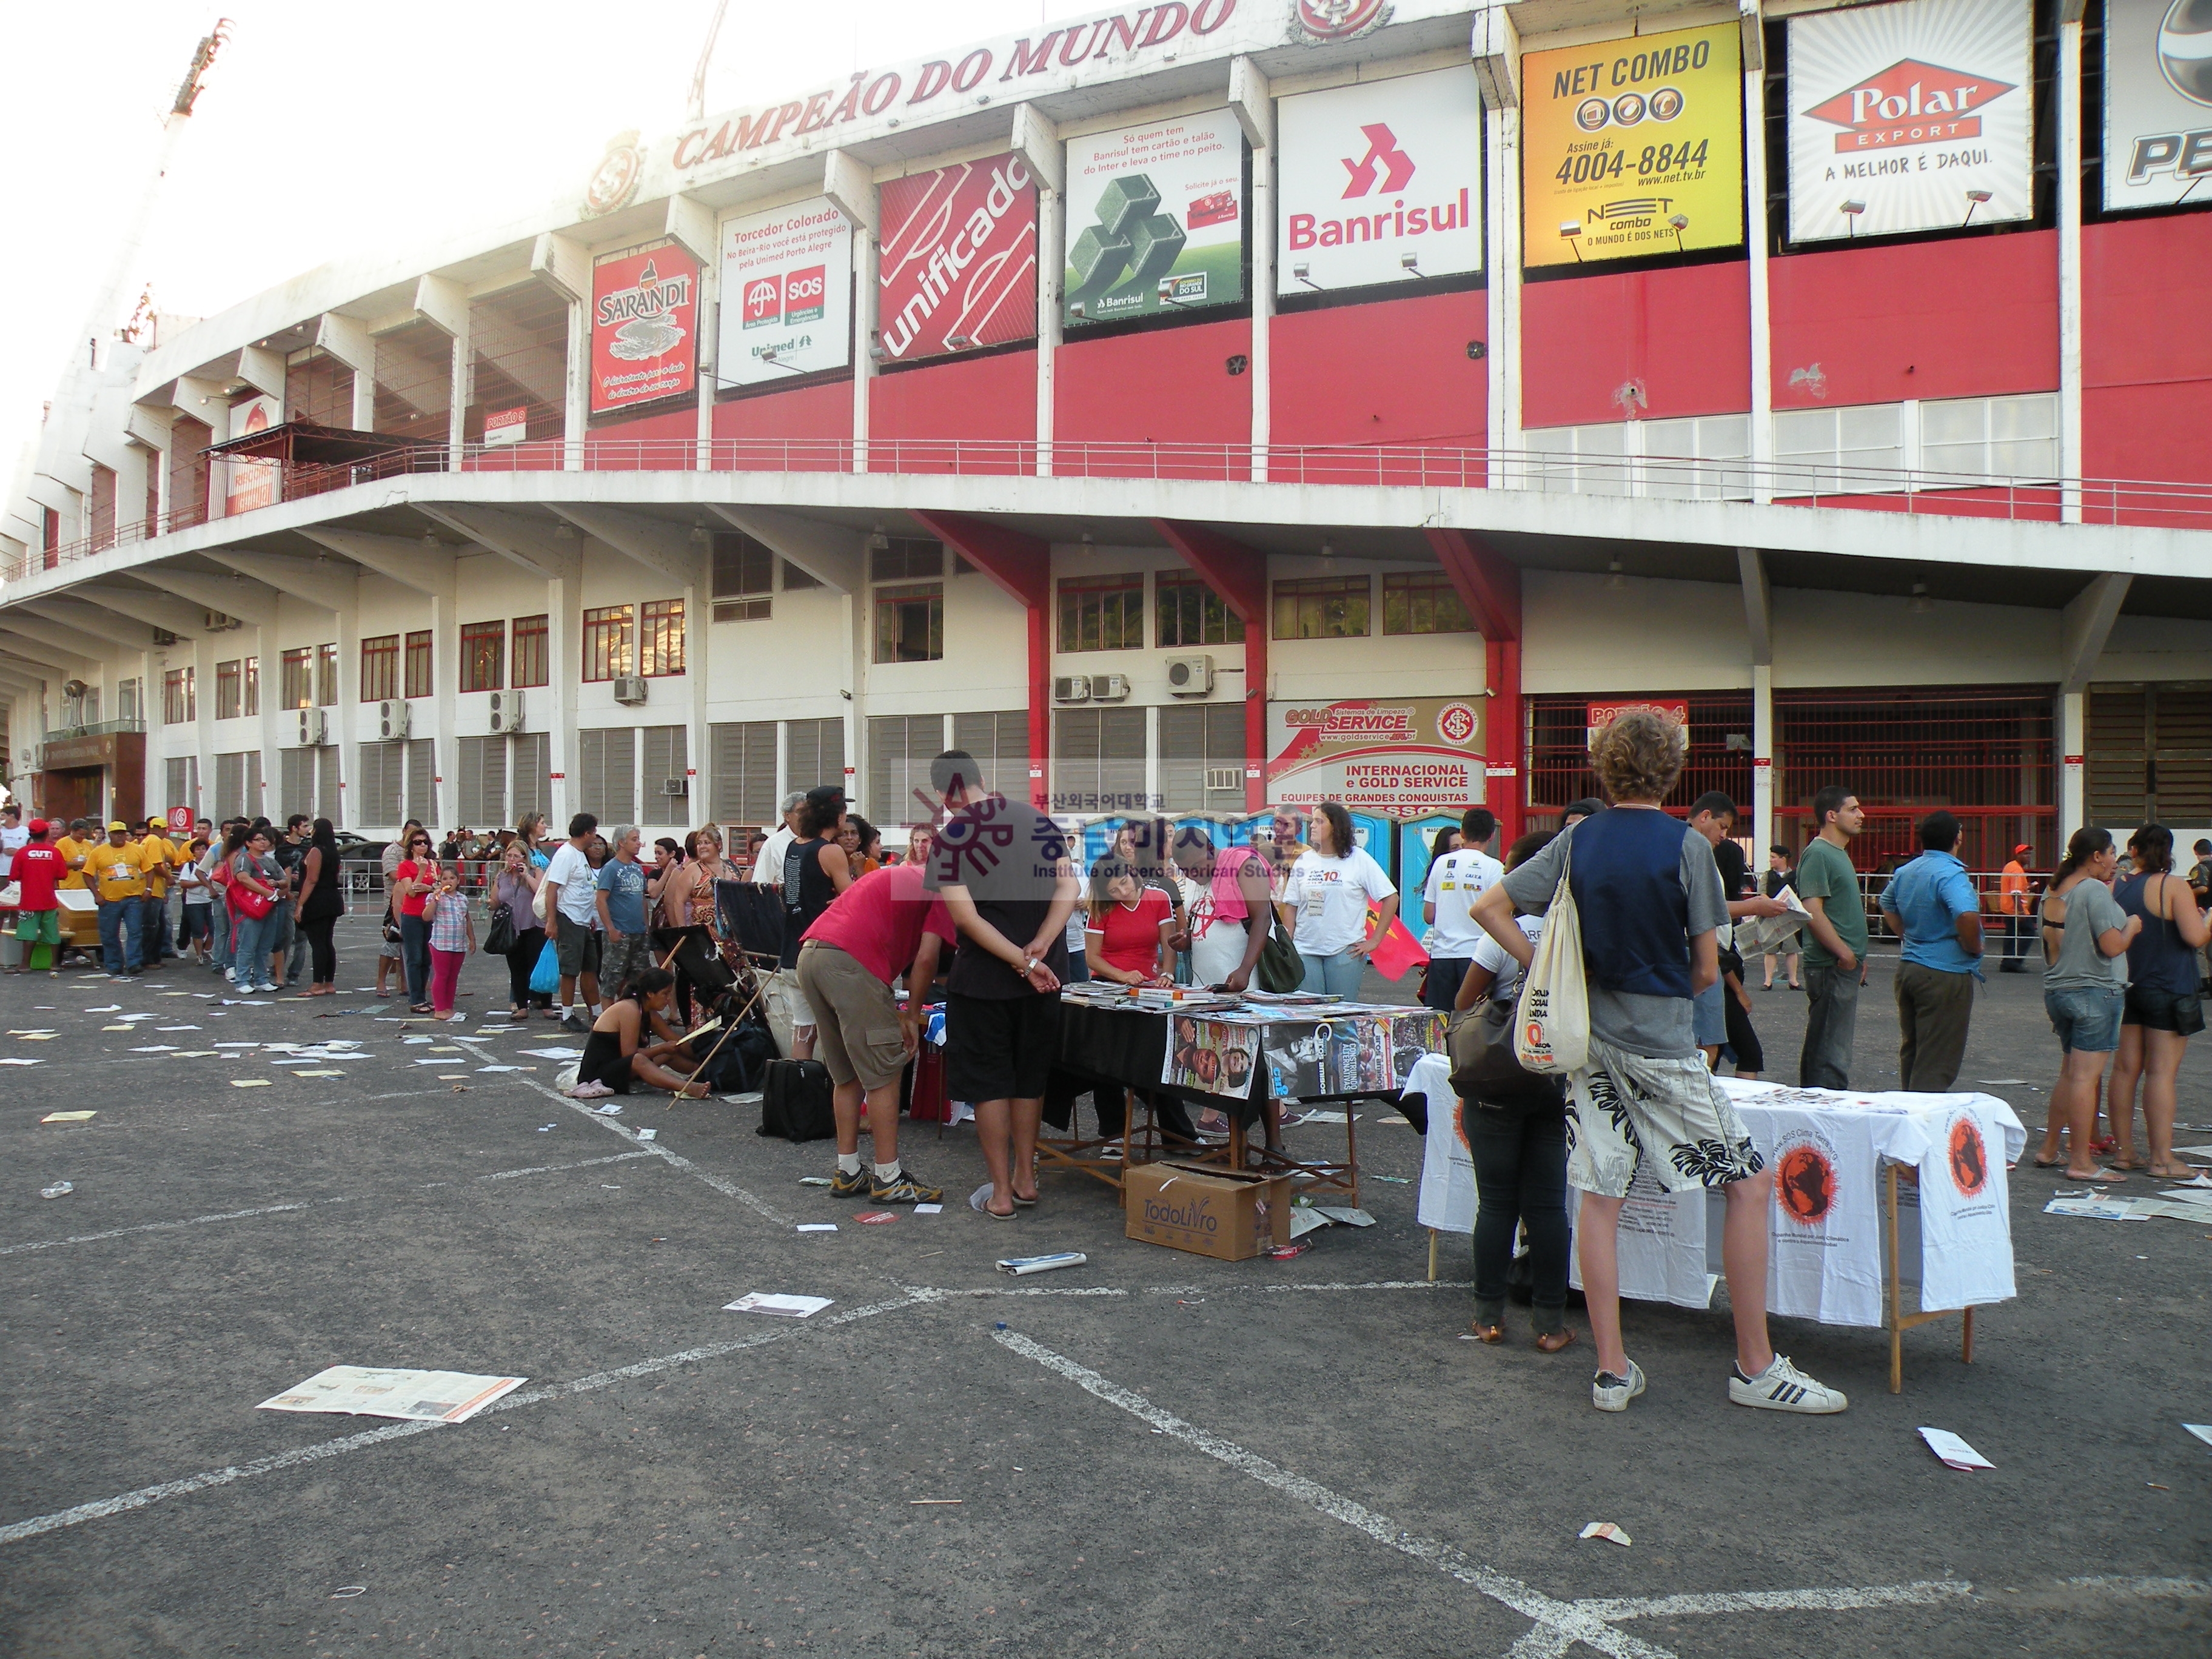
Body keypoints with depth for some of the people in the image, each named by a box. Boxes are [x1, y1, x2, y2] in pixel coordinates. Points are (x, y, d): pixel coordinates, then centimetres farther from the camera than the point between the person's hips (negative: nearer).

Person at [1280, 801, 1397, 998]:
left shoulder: (1358, 859, -1)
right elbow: (1291, 906, 11)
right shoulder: (1304, 861, 8)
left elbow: (1391, 898, -1)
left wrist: (1374, 941, -5)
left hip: (1345, 951, -3)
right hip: (1305, 952, 3)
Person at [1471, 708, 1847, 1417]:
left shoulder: (1576, 841, 2)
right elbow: (1707, 969, -7)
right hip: (1662, 1047, -5)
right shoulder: (1687, 846, -10)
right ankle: (1755, 1367, 11)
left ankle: (1612, 1371, 14)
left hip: (1591, 1040, 5)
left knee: (1599, 1196, 8)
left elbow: (1489, 908, 2)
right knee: (1750, 1184, 7)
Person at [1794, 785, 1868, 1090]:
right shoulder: (1818, 854, -14)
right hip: (1831, 967, -11)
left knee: (1836, 1050, 15)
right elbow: (1812, 911, -23)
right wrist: (1844, 953, -20)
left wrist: (1858, 955, 21)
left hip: (1845, 966, 11)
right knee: (1829, 1053, -7)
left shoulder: (1839, 853, 18)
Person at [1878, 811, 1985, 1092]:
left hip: (1908, 970, 8)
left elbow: (1887, 905, 28)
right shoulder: (1951, 874, -17)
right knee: (1937, 1065, -4)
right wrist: (1974, 948, -17)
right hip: (1946, 975, -8)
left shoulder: (1905, 872, 9)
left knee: (1911, 1053, 18)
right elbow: (1967, 915, -34)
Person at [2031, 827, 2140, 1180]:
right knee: (2086, 1076, -5)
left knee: (2069, 1072, 17)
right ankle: (2080, 1162, -2)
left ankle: (2049, 1150, 22)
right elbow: (2113, 946, -19)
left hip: (2057, 989, 8)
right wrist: (2131, 925, -2)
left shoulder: (2053, 890, 10)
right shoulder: (2095, 890, -15)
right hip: (2095, 992, -8)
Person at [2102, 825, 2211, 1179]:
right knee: (2161, 1072, -4)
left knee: (2125, 1069, 8)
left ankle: (2124, 1151, 13)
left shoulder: (2114, 888, 3)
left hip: (2125, 988, 5)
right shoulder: (2174, 886, -11)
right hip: (2169, 991, -5)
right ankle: (2162, 1159, -2)